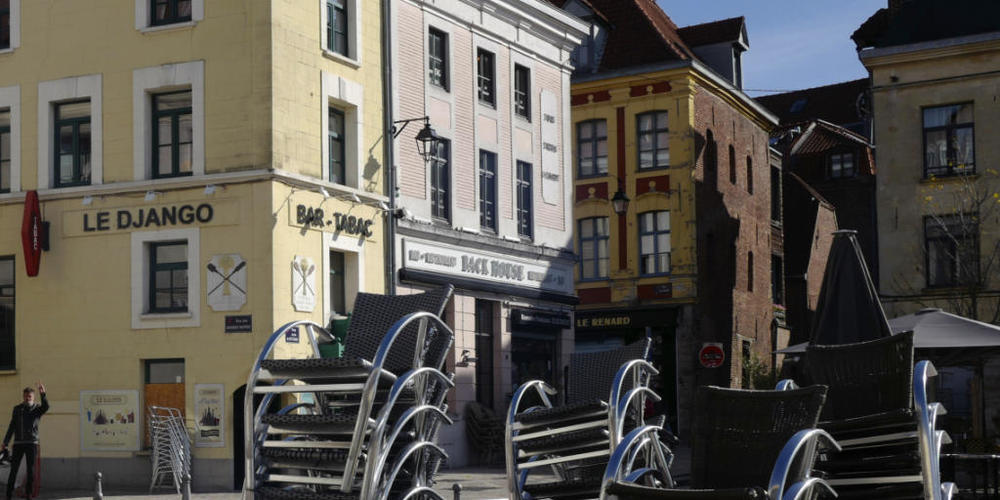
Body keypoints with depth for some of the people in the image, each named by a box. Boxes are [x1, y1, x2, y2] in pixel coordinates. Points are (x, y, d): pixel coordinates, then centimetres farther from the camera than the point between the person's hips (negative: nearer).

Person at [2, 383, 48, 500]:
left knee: (31, 470, -1)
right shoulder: (17, 409, 10)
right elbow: (12, 427, 13)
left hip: (32, 443, -2)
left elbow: (46, 407, -22)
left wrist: (43, 394, -40)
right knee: (13, 469, 0)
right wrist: (5, 442, 8)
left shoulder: (37, 409, 2)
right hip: (18, 443, 2)